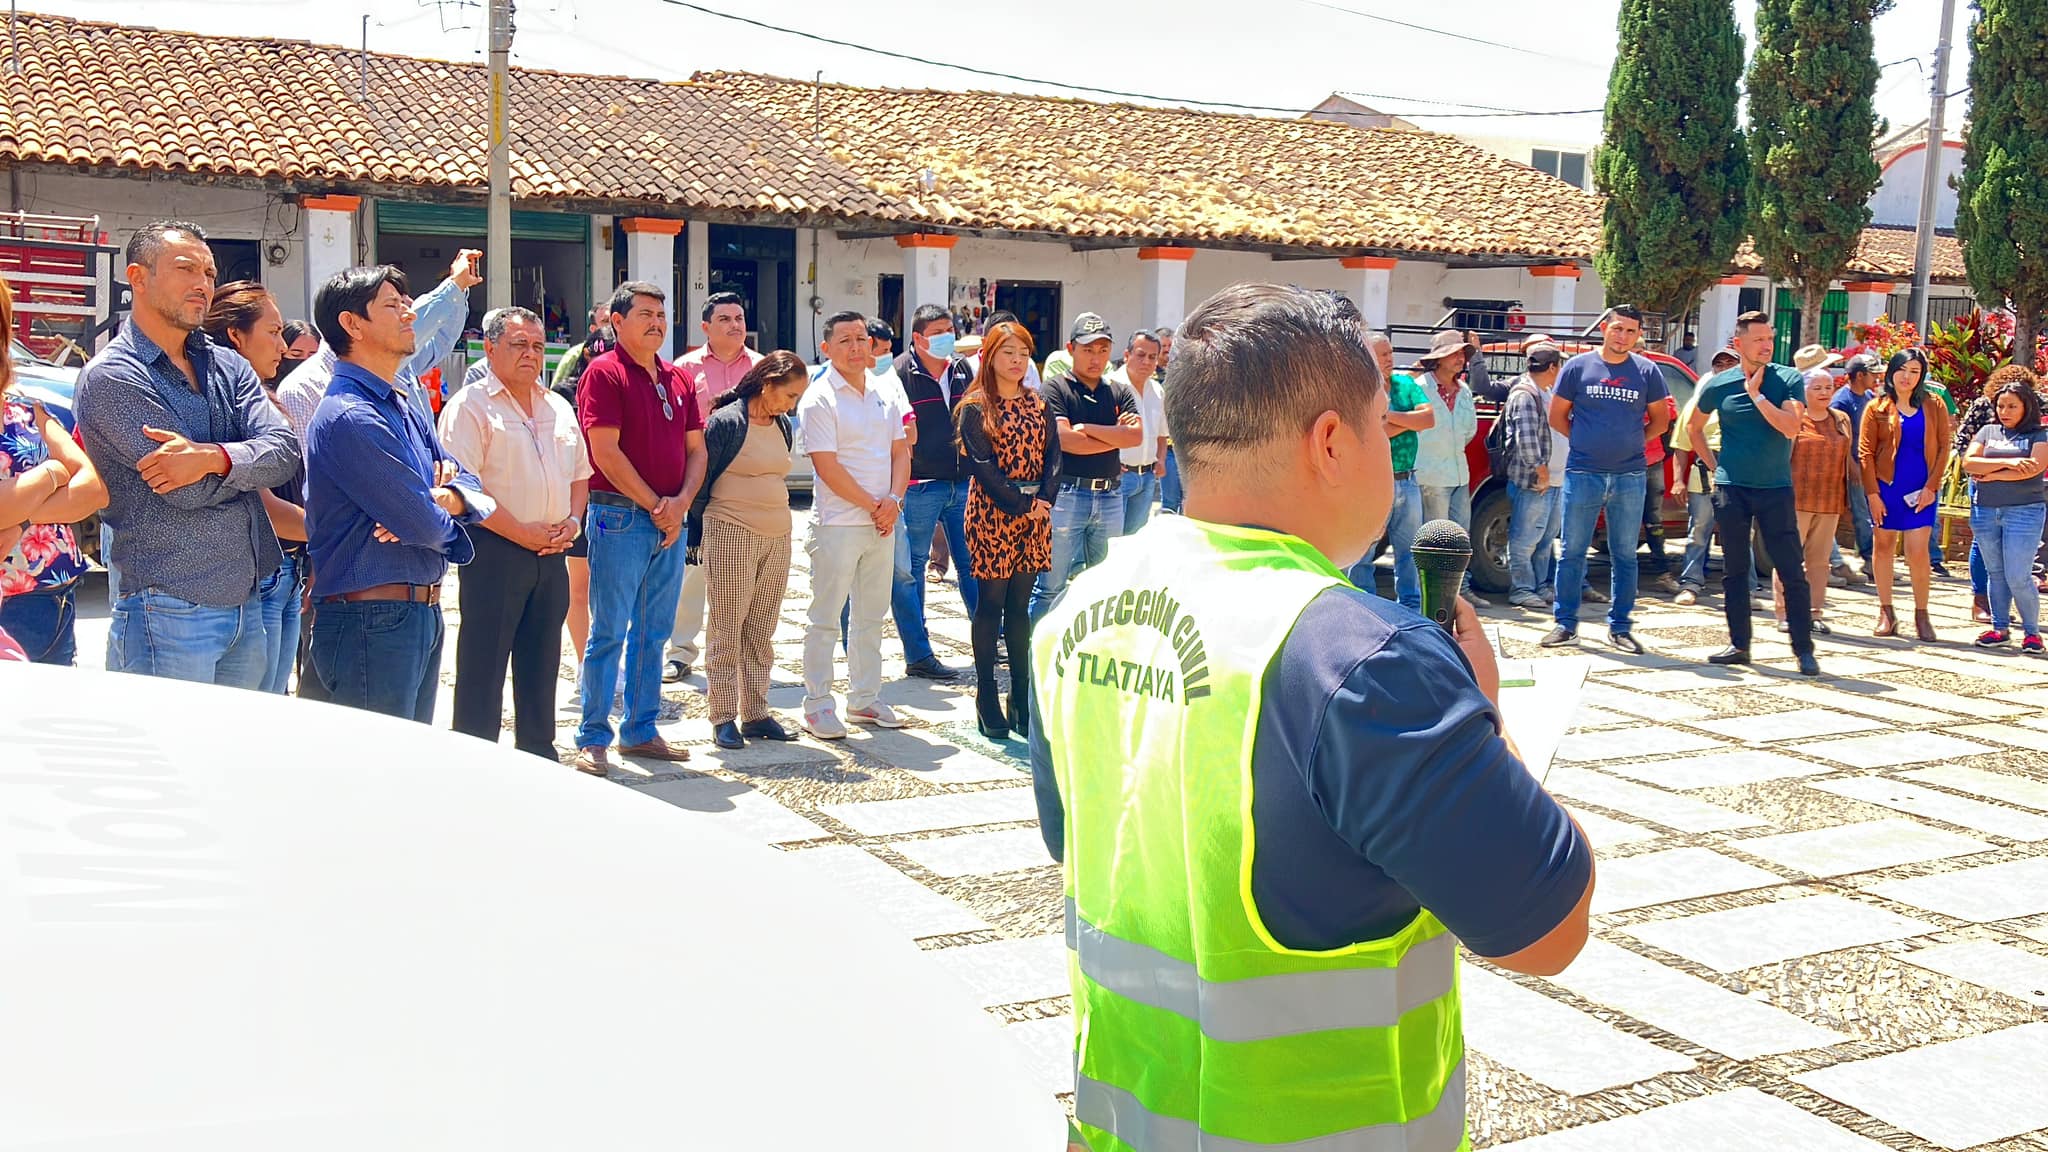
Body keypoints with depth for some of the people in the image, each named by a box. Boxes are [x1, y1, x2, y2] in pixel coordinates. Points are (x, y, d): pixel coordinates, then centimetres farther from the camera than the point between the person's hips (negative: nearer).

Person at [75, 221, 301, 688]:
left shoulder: (227, 366, 13)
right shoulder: (111, 376, -7)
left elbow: (286, 452, -4)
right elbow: (190, 490, -17)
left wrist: (213, 457, -22)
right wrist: (247, 460, 1)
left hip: (247, 604, 6)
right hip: (169, 612, -6)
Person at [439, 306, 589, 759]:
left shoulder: (559, 408, 17)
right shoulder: (470, 406, -6)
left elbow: (579, 473, 22)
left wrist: (572, 522, 2)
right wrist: (522, 532, -16)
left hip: (551, 553, 7)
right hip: (495, 551, -7)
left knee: (541, 665, 13)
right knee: (483, 666, -2)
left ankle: (539, 756, 23)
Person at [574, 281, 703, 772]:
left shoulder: (678, 379, 14)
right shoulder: (604, 373, -6)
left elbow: (696, 449, 13)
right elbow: (606, 451, -13)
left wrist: (681, 502, -5)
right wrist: (654, 504, -11)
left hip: (671, 521, 7)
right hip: (620, 516, -6)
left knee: (654, 633, 12)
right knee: (609, 632, -3)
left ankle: (641, 731, 21)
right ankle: (593, 739, 3)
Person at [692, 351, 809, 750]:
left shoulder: (782, 426, 12)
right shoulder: (726, 421, -9)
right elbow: (702, 480, -6)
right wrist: (700, 535, -3)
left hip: (777, 537, 7)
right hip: (731, 535, -7)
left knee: (762, 631, 10)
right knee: (727, 630, -1)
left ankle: (755, 713, 16)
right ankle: (723, 717, 4)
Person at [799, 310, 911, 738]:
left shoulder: (884, 397, 12)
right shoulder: (819, 399, -8)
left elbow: (901, 453, 11)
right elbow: (827, 466, -14)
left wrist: (893, 501, -6)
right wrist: (872, 505, -12)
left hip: (882, 524, 7)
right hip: (837, 523, -6)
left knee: (871, 615, 13)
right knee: (825, 618, -1)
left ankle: (864, 697, 23)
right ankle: (817, 706, 5)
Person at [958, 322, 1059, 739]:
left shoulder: (1037, 404, 13)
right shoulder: (975, 407, -3)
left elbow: (1053, 454, 6)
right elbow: (982, 464, -11)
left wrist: (1045, 499, -10)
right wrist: (1019, 504, -17)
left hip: (1034, 513, 5)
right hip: (991, 512, -4)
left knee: (1020, 605, 8)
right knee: (991, 603, 0)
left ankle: (1022, 700, 12)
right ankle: (987, 701, 6)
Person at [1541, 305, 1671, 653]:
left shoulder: (1647, 371, 4)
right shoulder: (1578, 367, 1)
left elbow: (1660, 420, 13)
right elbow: (1557, 416, 7)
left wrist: (1631, 442, 3)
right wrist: (1585, 441, 1)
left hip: (1630, 477, 1)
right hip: (1583, 474, -1)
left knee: (1624, 555, 7)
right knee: (1572, 551, 2)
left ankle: (1619, 627, 14)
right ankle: (1566, 623, 11)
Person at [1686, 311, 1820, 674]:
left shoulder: (1789, 380, -3)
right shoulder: (1718, 386, 2)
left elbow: (1790, 427, -18)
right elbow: (1693, 428, 17)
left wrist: (1756, 394, -15)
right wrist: (1714, 464, 9)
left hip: (1776, 489, -2)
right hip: (1731, 489, 2)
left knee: (1792, 570, -4)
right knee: (1734, 571, 7)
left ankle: (1804, 649, 1)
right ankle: (1738, 645, 16)